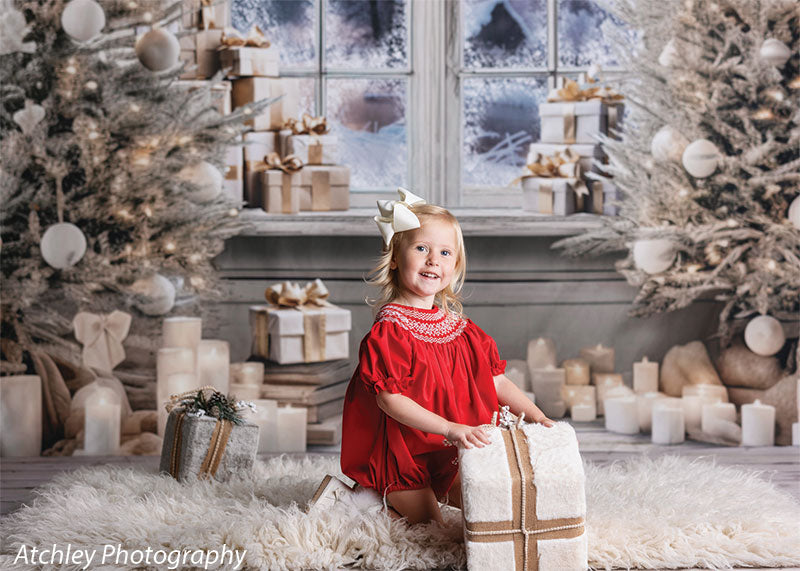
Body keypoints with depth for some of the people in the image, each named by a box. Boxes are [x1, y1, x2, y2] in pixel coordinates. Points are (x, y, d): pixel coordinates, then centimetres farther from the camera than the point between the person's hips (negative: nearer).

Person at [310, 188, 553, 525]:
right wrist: (449, 428, -33)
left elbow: (496, 381, 7)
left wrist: (536, 417, -7)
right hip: (403, 453, -7)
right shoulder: (388, 331, -19)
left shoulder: (462, 329, 4)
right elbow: (390, 398, -25)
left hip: (449, 457, 7)